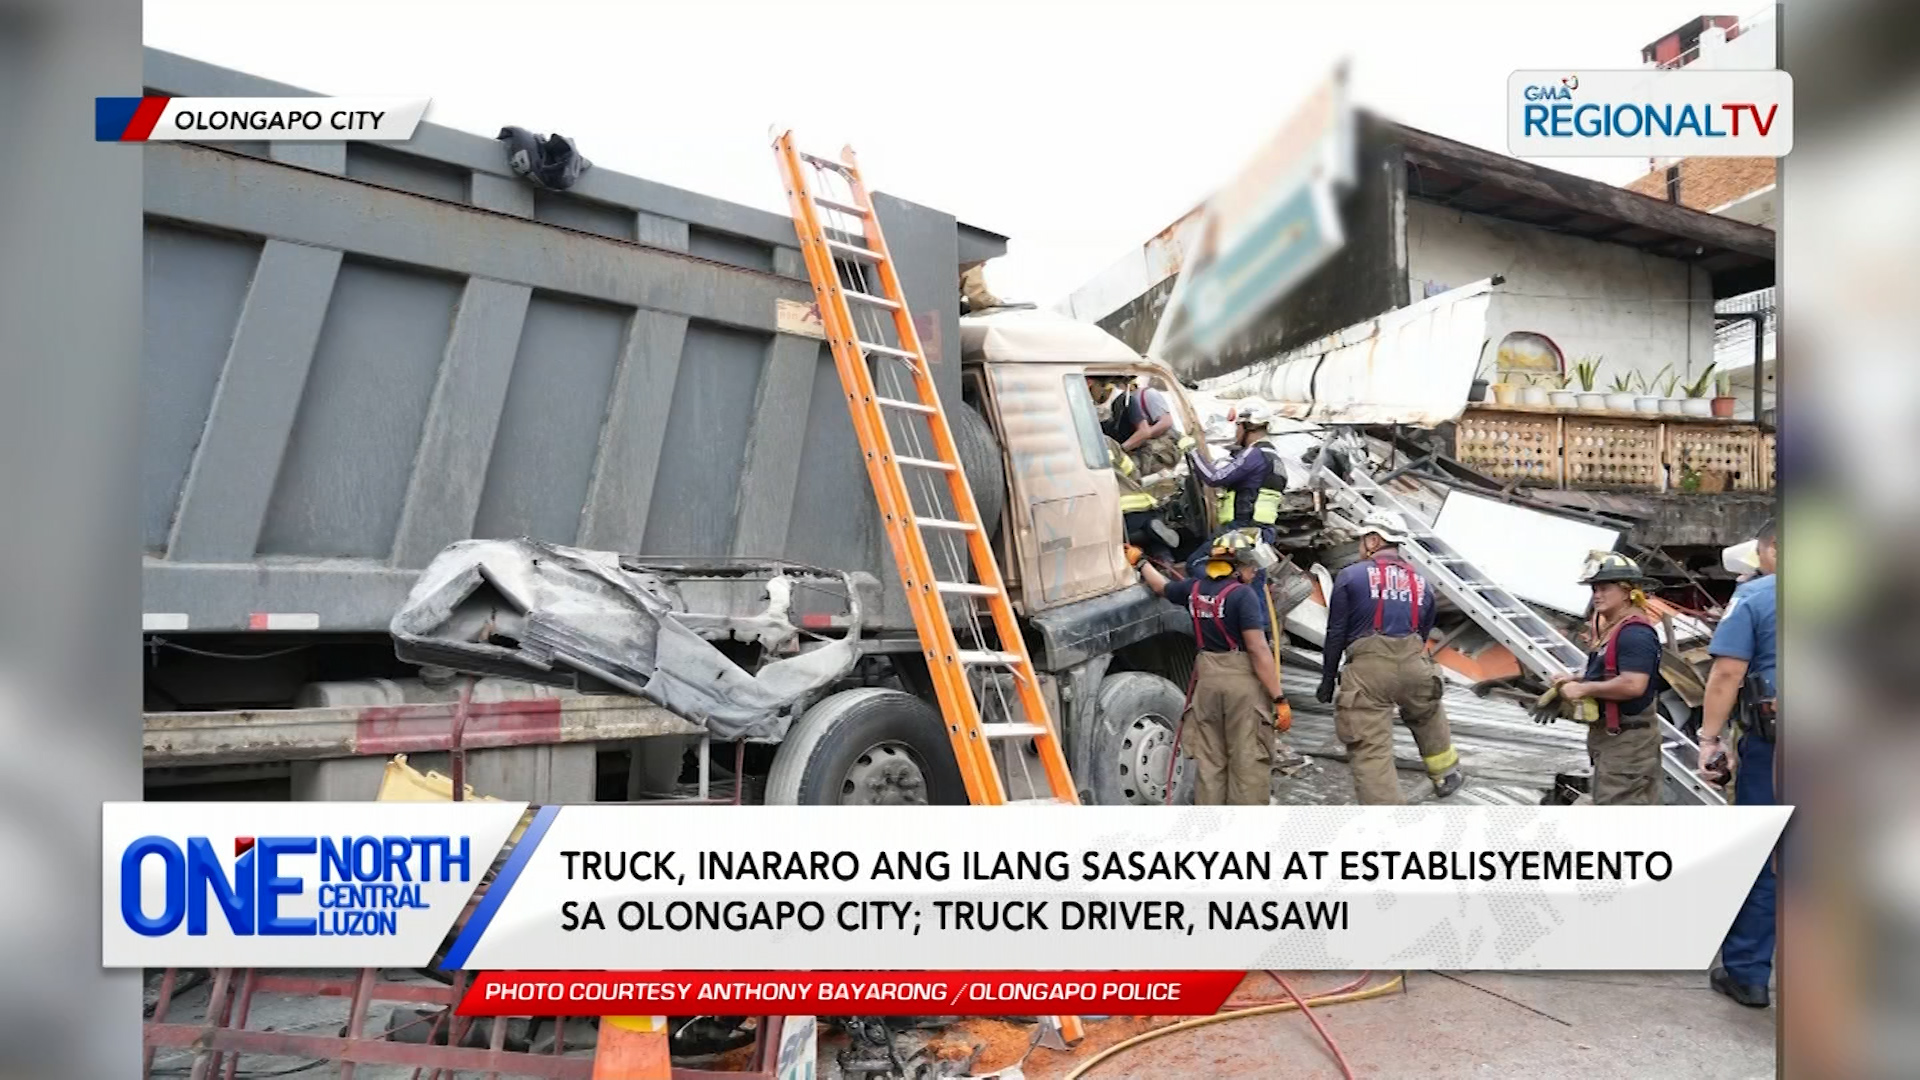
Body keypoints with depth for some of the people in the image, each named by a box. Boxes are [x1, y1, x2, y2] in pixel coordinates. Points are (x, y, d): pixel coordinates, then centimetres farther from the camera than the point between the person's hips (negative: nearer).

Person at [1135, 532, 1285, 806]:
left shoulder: (1194, 589, 8)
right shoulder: (1242, 594, -12)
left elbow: (1160, 586, 28)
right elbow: (1258, 650, -17)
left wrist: (1141, 562, 48)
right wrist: (1279, 697, -15)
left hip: (1207, 677, 6)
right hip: (1242, 680, -6)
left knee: (1209, 760, 15)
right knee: (1248, 760, 1)